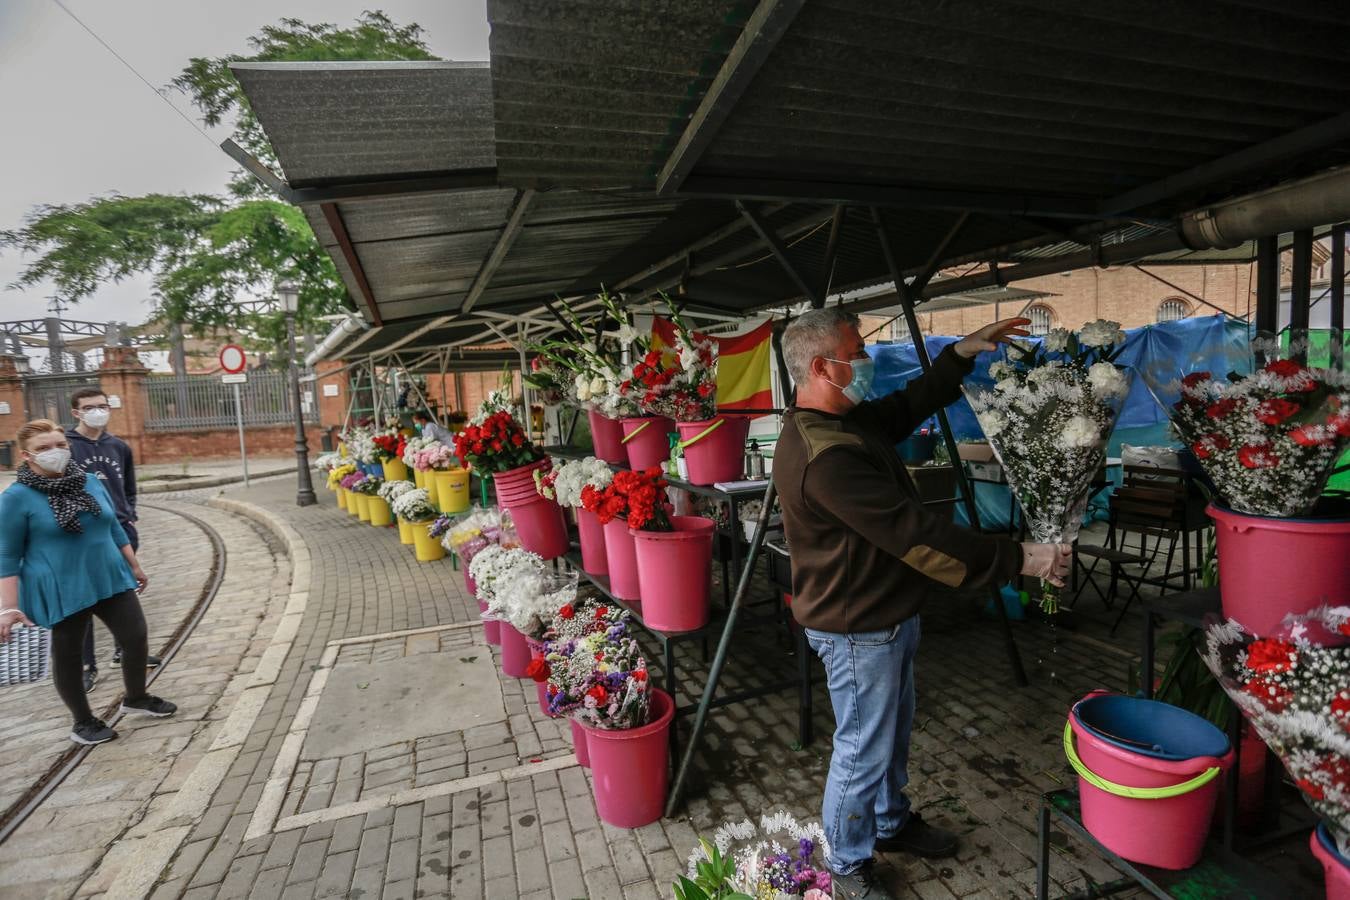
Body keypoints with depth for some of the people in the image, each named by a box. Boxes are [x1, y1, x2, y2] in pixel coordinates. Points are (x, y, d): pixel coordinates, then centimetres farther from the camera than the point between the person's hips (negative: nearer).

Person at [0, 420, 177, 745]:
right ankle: (83, 721, 29)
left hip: (110, 579, 5)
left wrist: (135, 566, 17)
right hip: (60, 590, -4)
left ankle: (136, 698, 30)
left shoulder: (91, 482, 3)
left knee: (136, 636, 7)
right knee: (67, 654, 11)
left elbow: (115, 529, 12)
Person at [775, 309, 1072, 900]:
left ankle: (892, 823, 50)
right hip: (858, 628, -10)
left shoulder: (843, 420, 2)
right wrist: (1020, 559, -22)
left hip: (886, 613, 10)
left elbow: (908, 407, 19)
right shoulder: (823, 454, -31)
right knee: (863, 750, 10)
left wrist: (961, 353, 10)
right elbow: (917, 536, -30)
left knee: (894, 731, 26)